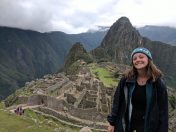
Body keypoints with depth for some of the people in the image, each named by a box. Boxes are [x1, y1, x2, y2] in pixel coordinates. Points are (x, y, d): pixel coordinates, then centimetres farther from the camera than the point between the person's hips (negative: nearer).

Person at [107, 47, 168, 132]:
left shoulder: (157, 82, -10)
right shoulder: (126, 80, -7)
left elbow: (163, 109, -6)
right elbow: (117, 102, 0)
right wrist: (112, 122, 1)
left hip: (147, 124, -1)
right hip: (125, 121, 1)